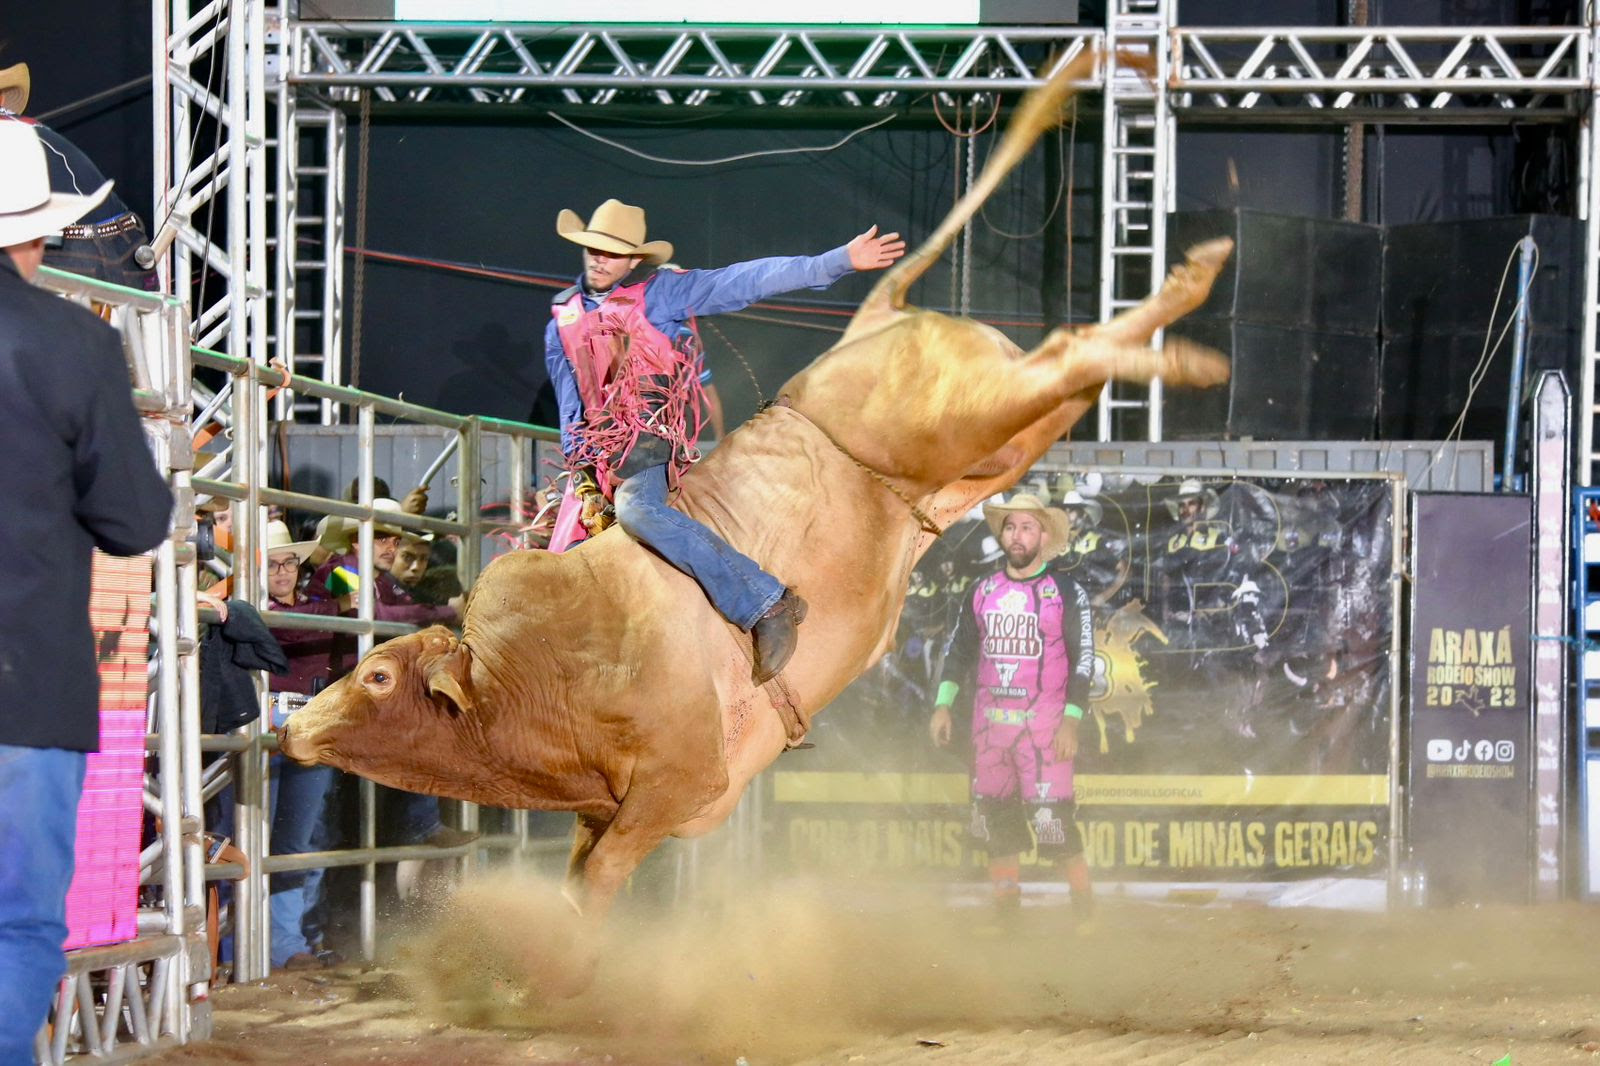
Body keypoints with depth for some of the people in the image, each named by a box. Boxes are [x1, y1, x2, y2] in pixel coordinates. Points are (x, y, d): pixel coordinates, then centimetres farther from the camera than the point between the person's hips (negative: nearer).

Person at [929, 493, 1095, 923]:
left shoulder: (1066, 593, -1)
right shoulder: (984, 592, 12)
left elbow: (1083, 660, -4)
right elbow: (959, 650, 16)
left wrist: (1071, 721, -13)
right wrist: (943, 705, 5)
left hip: (1043, 724, -5)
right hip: (989, 722, 5)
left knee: (1053, 816, -13)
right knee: (993, 817, 7)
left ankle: (1084, 909, -5)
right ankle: (1006, 913, 15)